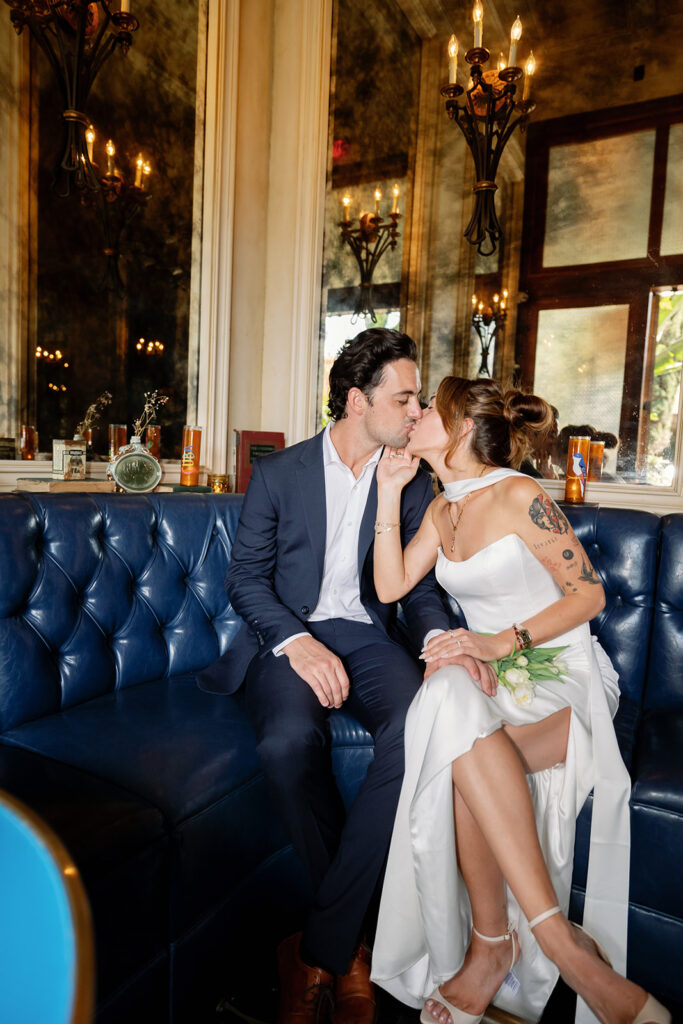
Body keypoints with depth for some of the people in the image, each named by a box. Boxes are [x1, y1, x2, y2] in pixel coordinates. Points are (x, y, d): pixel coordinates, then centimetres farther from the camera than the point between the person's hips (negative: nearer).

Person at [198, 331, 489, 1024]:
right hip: (291, 635, -1)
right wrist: (296, 641, -17)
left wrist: (440, 639, -13)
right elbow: (246, 576, 1)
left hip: (369, 638, 2)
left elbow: (419, 586, 10)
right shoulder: (277, 473, 5)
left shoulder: (412, 484, 12)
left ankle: (319, 947, -15)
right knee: (289, 742, -33)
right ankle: (348, 945, -6)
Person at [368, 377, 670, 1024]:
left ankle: (492, 943, -18)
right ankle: (562, 945, -22)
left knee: (465, 749, -34)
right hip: (495, 678, 5)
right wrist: (389, 491, 5)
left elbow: (589, 593, -9)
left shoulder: (519, 497, -8)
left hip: (562, 673, -5)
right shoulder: (443, 509, 14)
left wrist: (505, 641, -22)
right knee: (450, 702, -31)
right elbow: (390, 586, 8)